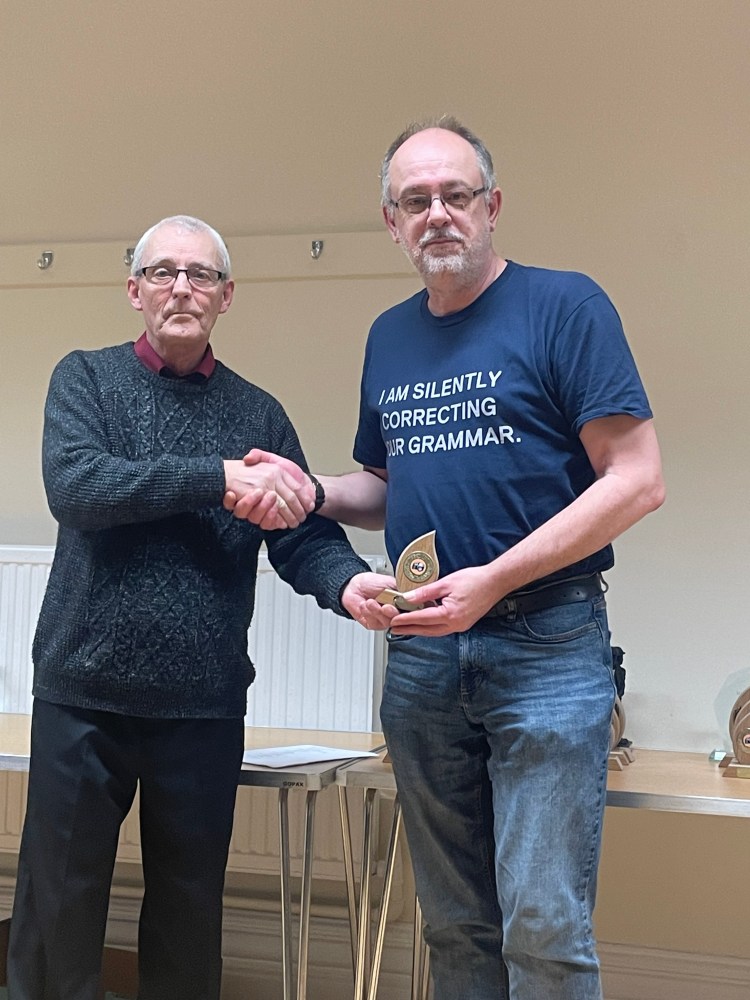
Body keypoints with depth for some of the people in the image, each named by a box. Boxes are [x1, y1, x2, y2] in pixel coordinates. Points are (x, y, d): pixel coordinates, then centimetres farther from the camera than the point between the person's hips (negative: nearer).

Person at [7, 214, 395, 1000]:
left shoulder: (258, 414, 8)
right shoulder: (86, 379, 4)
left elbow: (303, 538, -1)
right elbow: (75, 486, -14)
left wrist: (348, 583, -23)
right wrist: (219, 477, -21)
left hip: (205, 705, 2)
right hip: (82, 695, -1)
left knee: (190, 917, 13)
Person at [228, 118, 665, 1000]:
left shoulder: (564, 306, -6)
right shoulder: (389, 338, 13)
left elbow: (636, 479, -12)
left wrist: (493, 581, -19)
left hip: (544, 645, -5)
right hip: (420, 652, 6)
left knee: (543, 929, -4)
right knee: (455, 925, 14)